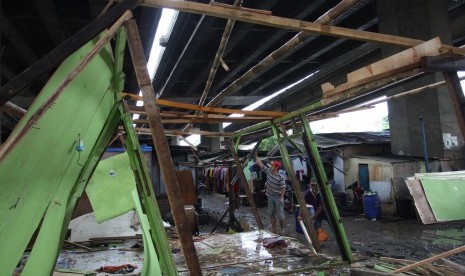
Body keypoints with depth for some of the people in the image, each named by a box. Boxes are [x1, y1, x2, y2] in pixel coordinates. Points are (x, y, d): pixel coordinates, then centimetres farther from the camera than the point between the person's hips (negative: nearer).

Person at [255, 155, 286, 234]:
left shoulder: (280, 177, -17)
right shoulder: (268, 171, -1)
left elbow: (283, 188, -15)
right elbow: (260, 164, 3)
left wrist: (281, 198, -21)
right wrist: (256, 156, 1)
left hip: (278, 198, -6)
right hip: (270, 197, 6)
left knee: (280, 214, 1)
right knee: (271, 214, 12)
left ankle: (282, 229, 16)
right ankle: (273, 228, 22)